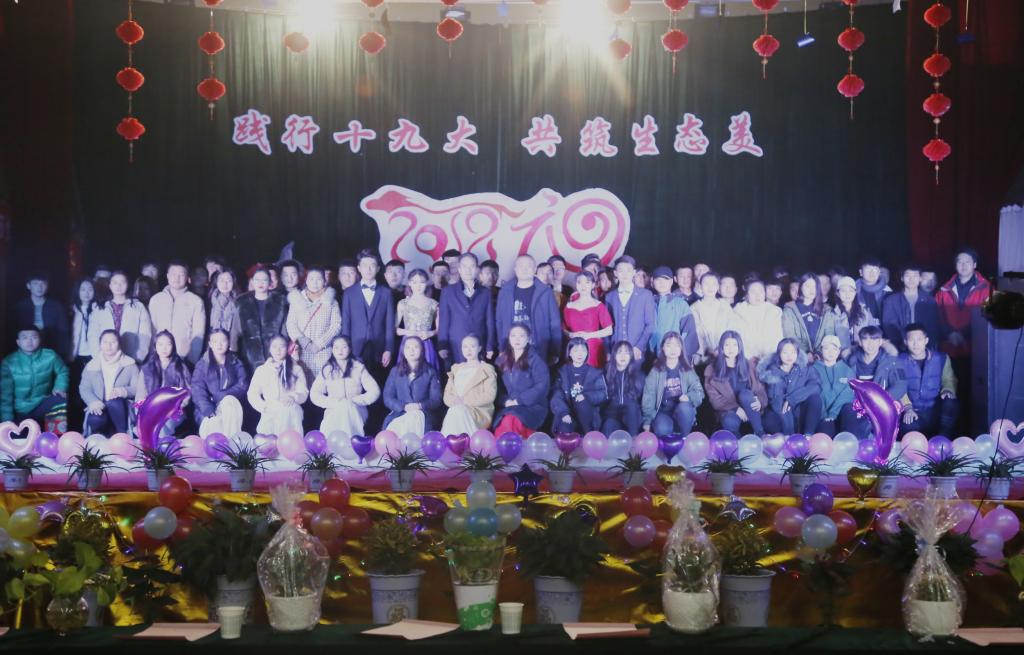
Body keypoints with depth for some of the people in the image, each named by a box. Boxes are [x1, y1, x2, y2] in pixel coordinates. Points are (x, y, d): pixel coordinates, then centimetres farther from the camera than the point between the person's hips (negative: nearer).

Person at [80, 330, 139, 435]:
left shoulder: (130, 364, 9)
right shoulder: (91, 365, 12)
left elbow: (137, 388, 1)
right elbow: (84, 388, 5)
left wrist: (123, 391, -22)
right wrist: (94, 402, -17)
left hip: (120, 407, 0)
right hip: (99, 408, 0)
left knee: (115, 402, -37)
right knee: (95, 419, -36)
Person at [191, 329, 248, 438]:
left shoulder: (236, 364, 13)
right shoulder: (202, 365, 8)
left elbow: (242, 386, 1)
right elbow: (198, 392, -5)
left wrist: (221, 396, -16)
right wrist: (209, 411, -24)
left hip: (229, 409, 2)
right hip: (209, 409, -1)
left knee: (230, 401, -35)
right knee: (214, 426, -36)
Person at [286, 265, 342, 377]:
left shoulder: (331, 302, 8)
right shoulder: (296, 299, 11)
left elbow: (336, 325, 1)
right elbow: (290, 324, 5)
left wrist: (319, 344, -10)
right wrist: (305, 342, -8)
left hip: (323, 352, -1)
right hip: (302, 351, 1)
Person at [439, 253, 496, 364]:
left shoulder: (485, 293, 10)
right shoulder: (448, 291, 7)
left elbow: (490, 321, 10)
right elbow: (443, 321, 4)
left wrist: (490, 348, 3)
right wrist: (442, 346, -4)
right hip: (455, 349, -1)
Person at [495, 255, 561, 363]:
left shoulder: (545, 292, 0)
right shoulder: (505, 292, 7)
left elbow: (555, 324, 1)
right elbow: (499, 322, 10)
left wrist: (555, 353, -2)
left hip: (539, 353, -2)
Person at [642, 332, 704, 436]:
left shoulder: (688, 370, 8)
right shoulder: (656, 371, 5)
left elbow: (699, 393, 0)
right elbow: (648, 396, -1)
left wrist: (689, 397, -23)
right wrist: (647, 420, -12)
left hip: (683, 414, 2)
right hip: (663, 412, -2)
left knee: (684, 407, -34)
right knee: (662, 429, -36)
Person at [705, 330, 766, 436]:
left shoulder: (748, 365, 12)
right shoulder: (712, 369, 5)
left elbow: (760, 389, 7)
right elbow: (714, 397, -4)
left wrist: (760, 402, -18)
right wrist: (735, 408, -19)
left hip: (750, 411, 3)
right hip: (728, 411, -3)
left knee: (745, 393, -32)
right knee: (730, 422, -39)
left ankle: (760, 433, -27)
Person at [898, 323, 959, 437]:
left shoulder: (941, 358, 9)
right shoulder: (900, 361, 2)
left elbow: (948, 380, 17)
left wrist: (947, 390, -8)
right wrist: (907, 407, -21)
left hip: (935, 411, 3)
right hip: (912, 412, -3)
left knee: (951, 403, -29)